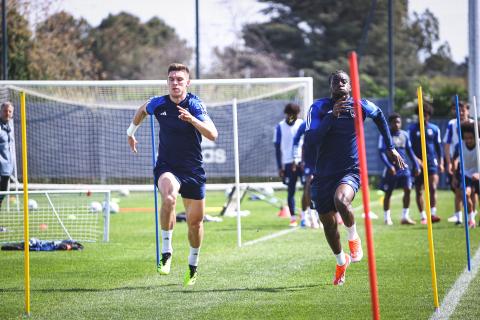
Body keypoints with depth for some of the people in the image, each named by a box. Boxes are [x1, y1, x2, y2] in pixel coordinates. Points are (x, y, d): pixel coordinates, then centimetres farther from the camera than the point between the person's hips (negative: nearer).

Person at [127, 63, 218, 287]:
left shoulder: (195, 104, -13)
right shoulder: (158, 104, -4)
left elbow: (213, 135, -26)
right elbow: (142, 110, 22)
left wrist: (192, 119, -40)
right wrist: (131, 132, 31)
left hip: (193, 171, 0)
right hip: (166, 167, 0)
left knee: (195, 221, 8)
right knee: (169, 197, -34)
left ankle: (193, 265, 34)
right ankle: (166, 250, -25)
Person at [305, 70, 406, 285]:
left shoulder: (360, 106, -1)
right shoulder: (319, 108, -5)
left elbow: (379, 116, 22)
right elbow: (310, 139, -18)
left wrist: (390, 148, 22)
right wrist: (331, 116, -27)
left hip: (350, 171, -2)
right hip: (323, 175, 2)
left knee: (341, 200, -34)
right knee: (328, 223, 9)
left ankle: (354, 238, -5)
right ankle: (341, 262, 37)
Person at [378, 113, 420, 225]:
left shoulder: (404, 135, 8)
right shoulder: (385, 136, -7)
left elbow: (409, 151, 15)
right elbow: (381, 152, -13)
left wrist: (416, 166, 10)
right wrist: (389, 166, -25)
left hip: (403, 167, 4)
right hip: (391, 168, -4)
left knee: (408, 189, -8)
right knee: (388, 193, 4)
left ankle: (405, 217, -1)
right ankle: (387, 217, 17)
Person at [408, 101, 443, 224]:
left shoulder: (434, 129, 9)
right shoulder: (412, 129, 2)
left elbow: (438, 147, 14)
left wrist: (441, 162, 8)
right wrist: (416, 159, -15)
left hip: (432, 162, 0)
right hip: (418, 163, 0)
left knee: (433, 188, -14)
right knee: (419, 190, 4)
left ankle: (433, 214, -17)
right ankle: (423, 216, 12)